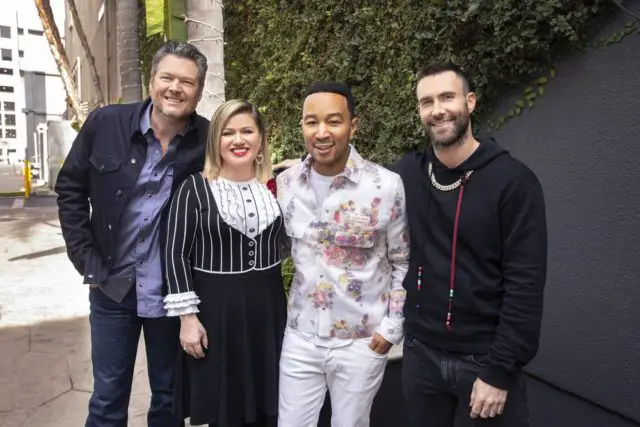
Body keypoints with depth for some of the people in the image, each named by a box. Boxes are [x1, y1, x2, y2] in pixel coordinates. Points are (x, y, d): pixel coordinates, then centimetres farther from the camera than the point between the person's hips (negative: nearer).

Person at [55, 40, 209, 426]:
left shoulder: (210, 141, -11)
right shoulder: (105, 124, -7)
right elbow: (70, 188, 2)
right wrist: (87, 259, -2)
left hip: (174, 291, 0)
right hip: (112, 286, 1)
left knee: (169, 396, 18)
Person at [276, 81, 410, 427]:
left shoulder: (387, 186, -13)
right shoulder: (285, 183, -2)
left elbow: (404, 263, -4)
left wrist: (392, 327, -6)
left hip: (361, 342, -2)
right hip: (300, 338, 3)